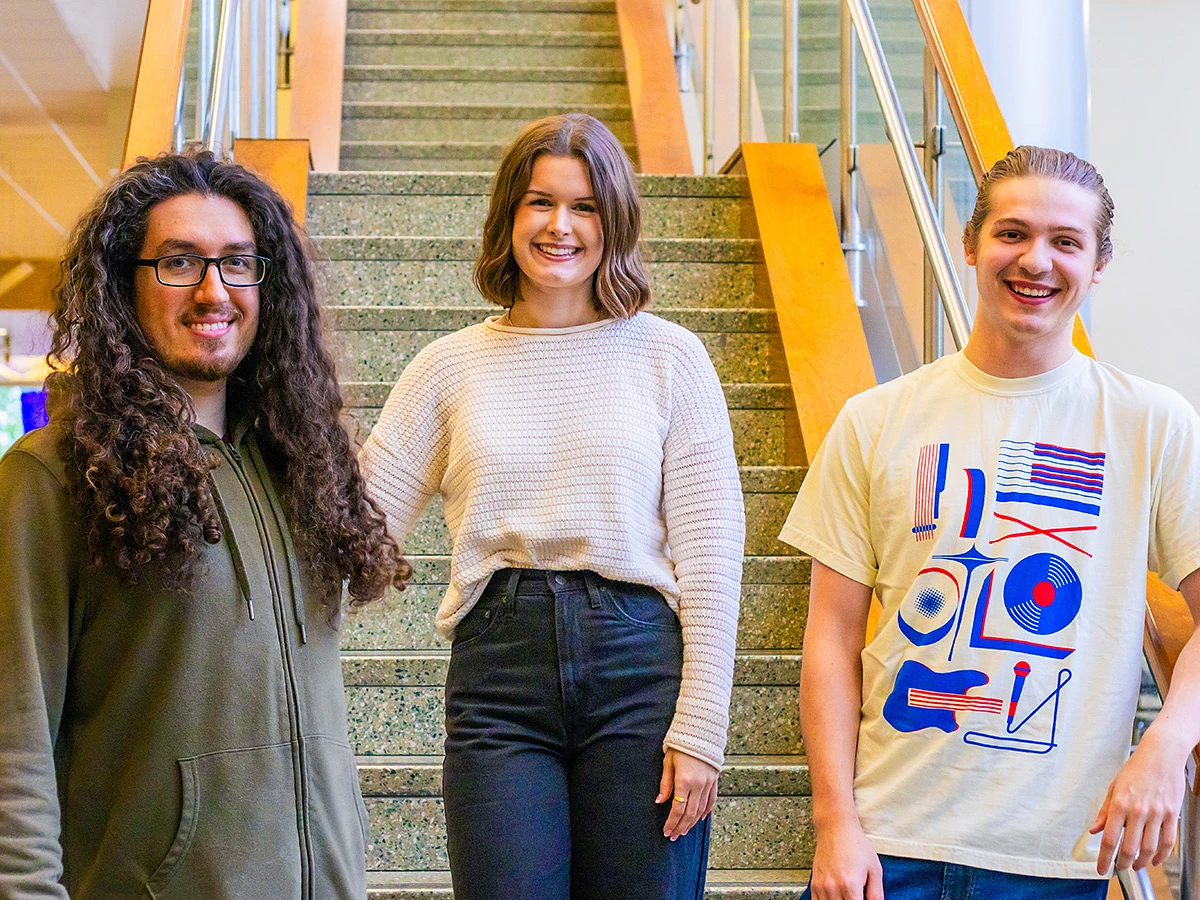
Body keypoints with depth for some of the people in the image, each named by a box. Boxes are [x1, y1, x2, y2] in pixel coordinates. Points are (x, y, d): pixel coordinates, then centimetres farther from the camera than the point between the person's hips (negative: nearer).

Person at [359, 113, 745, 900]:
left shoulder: (668, 356, 5)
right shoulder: (451, 367, 10)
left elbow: (710, 557, 1)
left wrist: (700, 728, -5)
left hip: (639, 663, -1)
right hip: (498, 669, 1)